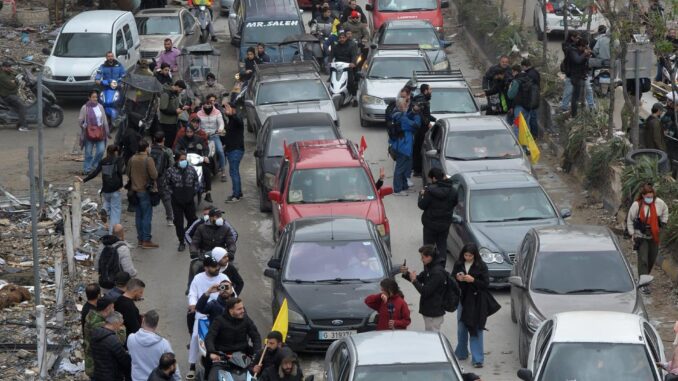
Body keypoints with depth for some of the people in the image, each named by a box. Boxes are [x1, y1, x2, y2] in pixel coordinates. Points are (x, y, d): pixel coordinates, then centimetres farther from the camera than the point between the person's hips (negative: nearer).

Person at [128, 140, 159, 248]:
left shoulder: (132, 159, 1)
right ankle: (146, 240, -4)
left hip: (134, 190, 6)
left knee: (138, 215, 14)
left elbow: (128, 173, 12)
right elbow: (154, 175, -22)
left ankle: (140, 239, 18)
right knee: (147, 216, -2)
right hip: (145, 190, -6)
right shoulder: (148, 160, -18)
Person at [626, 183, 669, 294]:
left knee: (652, 259, 13)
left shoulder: (659, 203, -5)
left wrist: (663, 223, 13)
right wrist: (632, 234, -3)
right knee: (643, 260, -11)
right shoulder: (636, 205, -13)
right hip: (641, 237, -4)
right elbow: (629, 220, -1)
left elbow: (665, 211, 19)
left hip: (654, 237, 4)